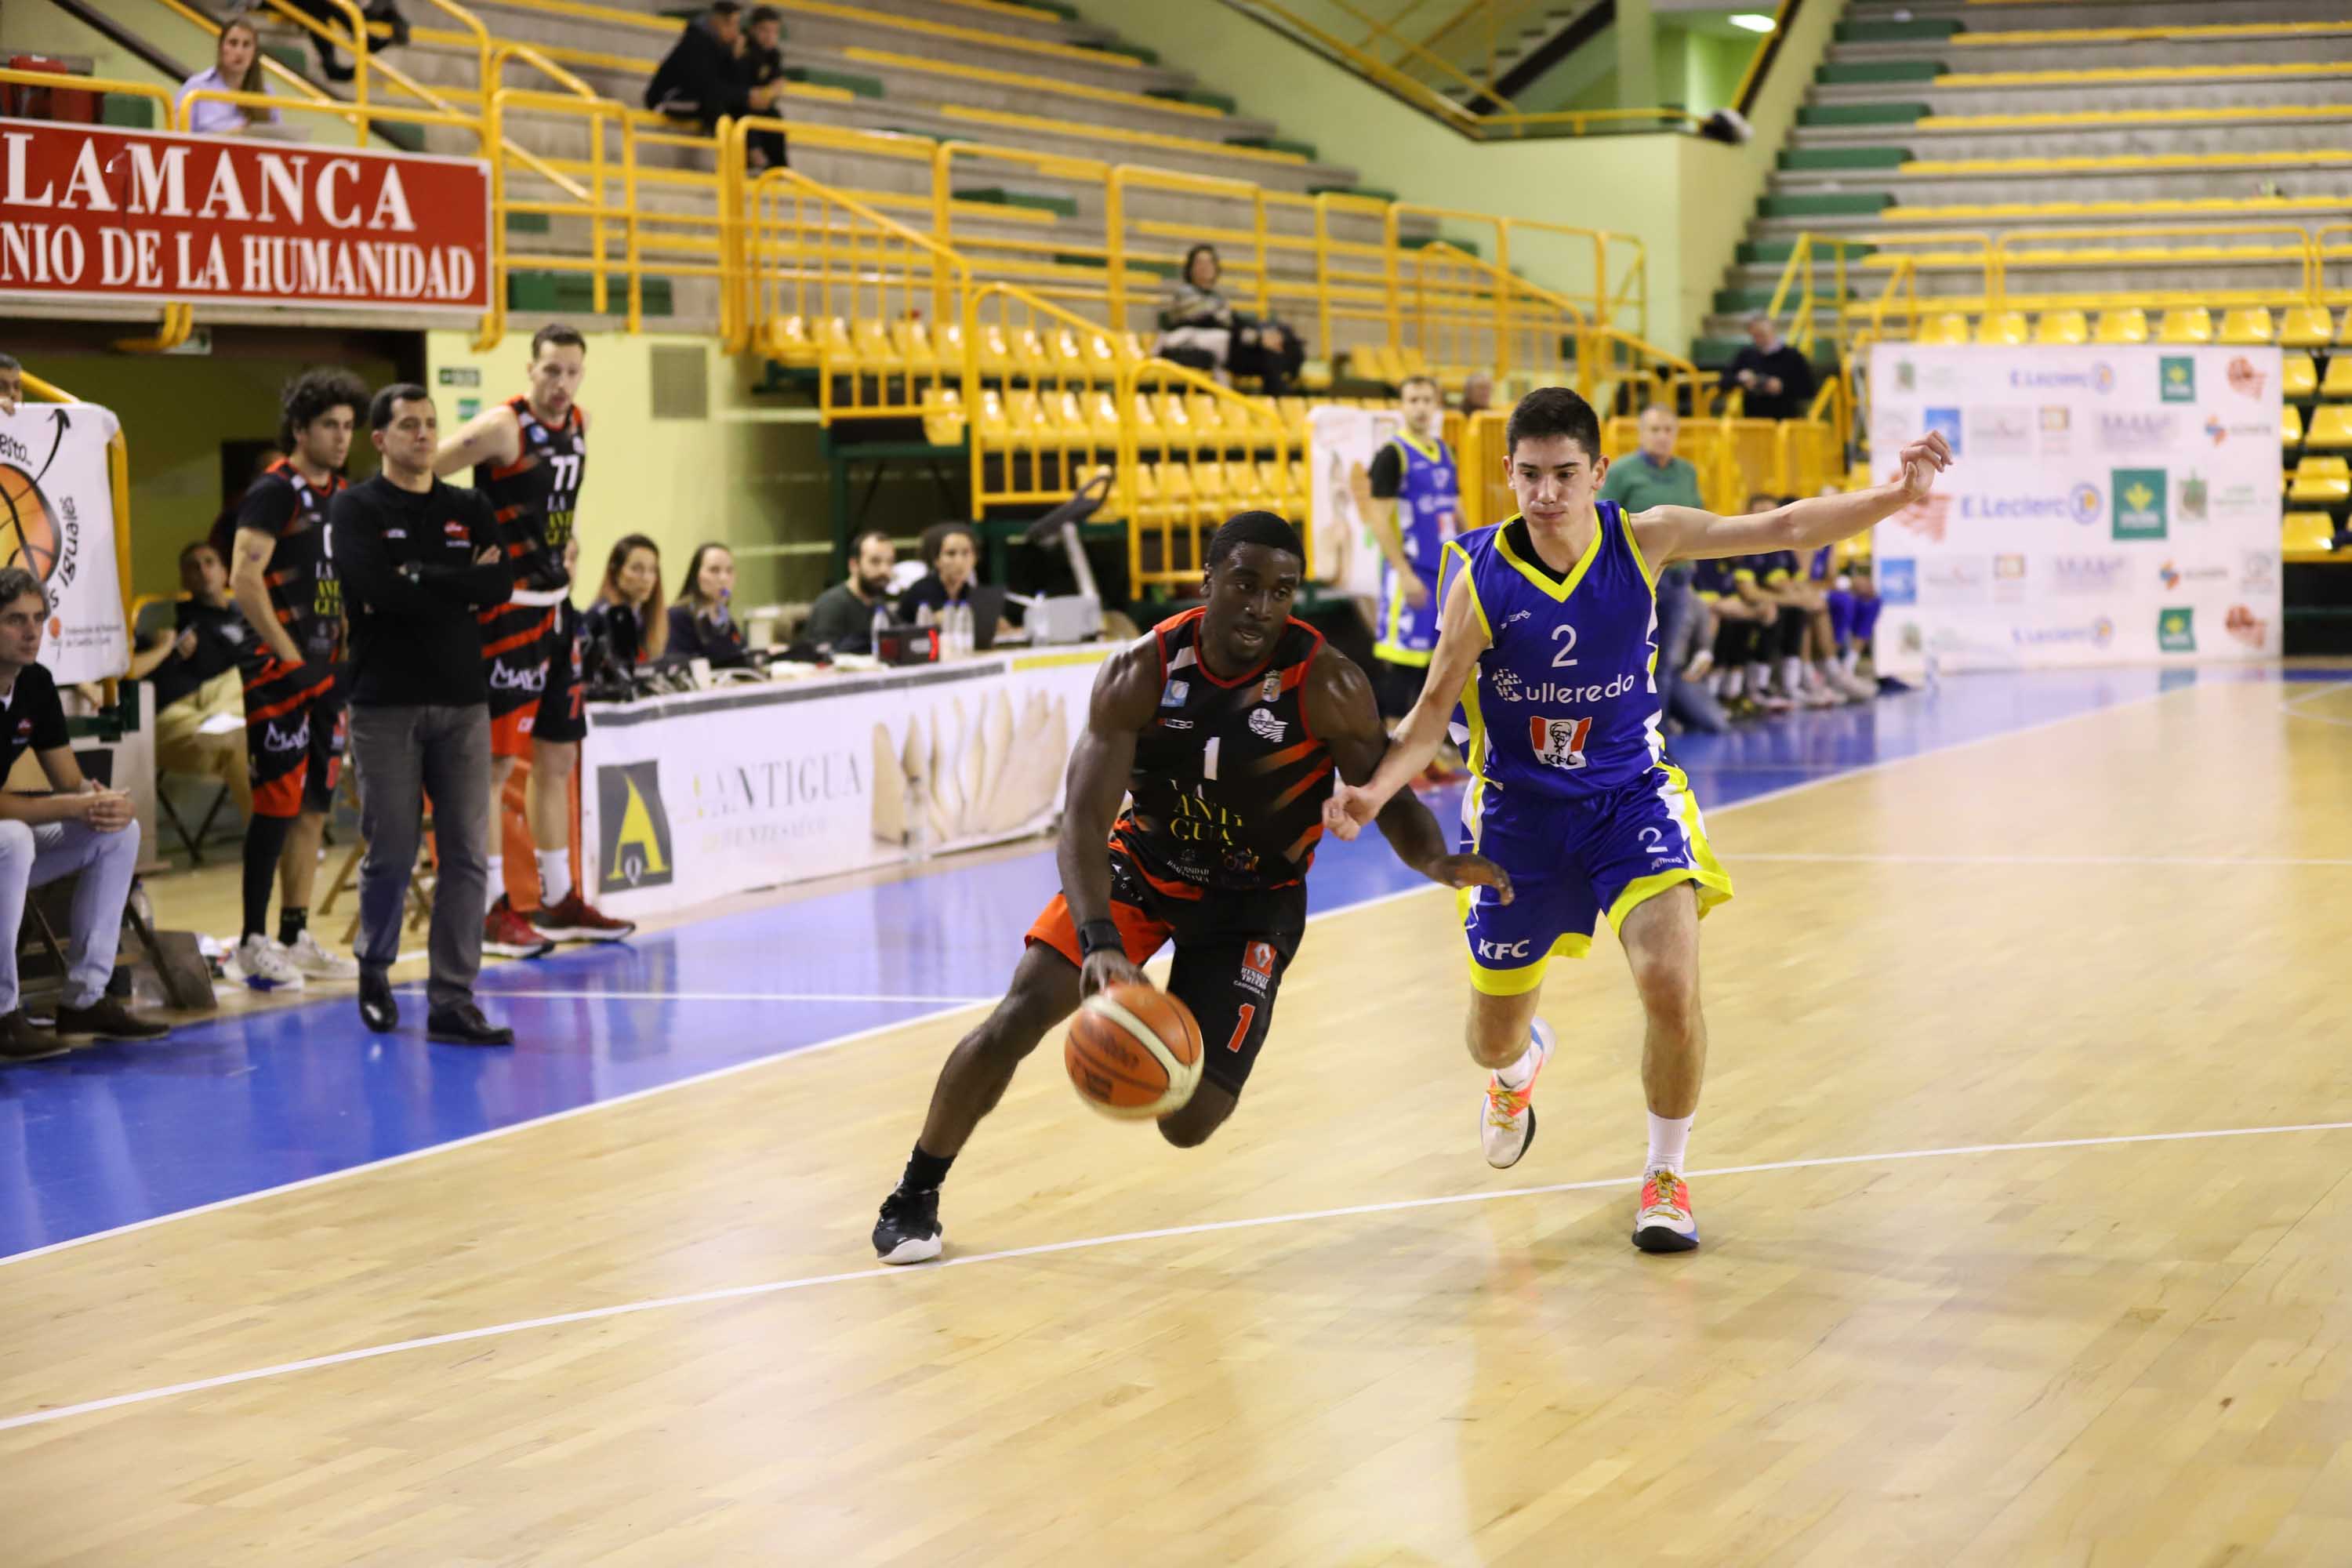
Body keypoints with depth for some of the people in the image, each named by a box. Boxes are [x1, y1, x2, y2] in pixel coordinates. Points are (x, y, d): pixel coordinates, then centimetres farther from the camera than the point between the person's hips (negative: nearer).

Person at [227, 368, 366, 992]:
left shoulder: (341, 495, 15)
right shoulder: (274, 493, -10)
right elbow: (245, 579, -18)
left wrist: (345, 654, 13)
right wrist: (290, 656, -18)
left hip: (327, 670, 8)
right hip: (281, 670, -8)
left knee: (314, 807, 10)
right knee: (278, 804, -7)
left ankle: (296, 936, 17)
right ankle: (254, 942, -2)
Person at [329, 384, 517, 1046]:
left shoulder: (469, 510, 13)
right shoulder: (357, 509, 2)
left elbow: (500, 584, -3)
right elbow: (375, 586, -16)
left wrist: (418, 581, -9)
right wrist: (460, 586, -8)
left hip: (463, 702, 3)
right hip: (386, 704, -3)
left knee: (466, 856, -2)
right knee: (391, 854, -1)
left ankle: (451, 1002, 1)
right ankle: (375, 968, 26)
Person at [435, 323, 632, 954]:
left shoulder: (579, 424, 9)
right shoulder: (502, 428, -15)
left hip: (556, 605, 8)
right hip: (507, 609, -8)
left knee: (558, 756, 13)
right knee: (495, 760, -6)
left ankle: (559, 901, 22)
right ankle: (491, 910, -3)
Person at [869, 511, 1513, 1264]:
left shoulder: (1327, 684, -23)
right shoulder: (1139, 672, -22)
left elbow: (1387, 797, -13)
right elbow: (1083, 821, -27)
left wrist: (1438, 862, -37)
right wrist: (1099, 941, -43)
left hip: (1254, 898, -1)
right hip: (1141, 864, 1)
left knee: (1187, 1122, -10)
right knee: (1019, 1016, -17)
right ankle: (914, 1195, 4)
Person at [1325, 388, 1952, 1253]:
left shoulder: (1643, 539, -14)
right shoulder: (1481, 576, -17)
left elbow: (1786, 528, -14)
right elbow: (1437, 705, -9)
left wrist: (1894, 496, -28)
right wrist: (1375, 788, -25)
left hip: (1631, 795, 0)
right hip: (1520, 811, 0)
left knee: (1670, 984, -24)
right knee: (1492, 1037, 13)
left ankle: (1667, 1176, 3)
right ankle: (1520, 1065, 56)